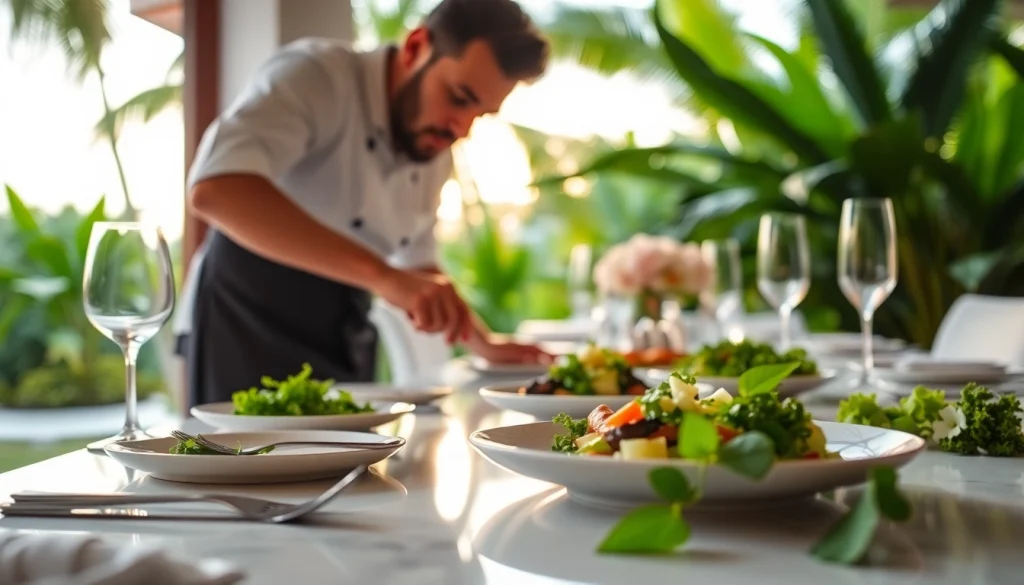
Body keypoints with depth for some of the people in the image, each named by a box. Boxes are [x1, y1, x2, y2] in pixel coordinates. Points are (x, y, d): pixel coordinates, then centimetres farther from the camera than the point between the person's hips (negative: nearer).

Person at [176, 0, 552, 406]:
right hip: (247, 331, -7)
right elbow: (214, 191, -37)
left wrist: (485, 343, 10)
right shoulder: (314, 76, -18)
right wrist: (382, 275, -42)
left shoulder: (436, 149, 7)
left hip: (342, 348, 7)